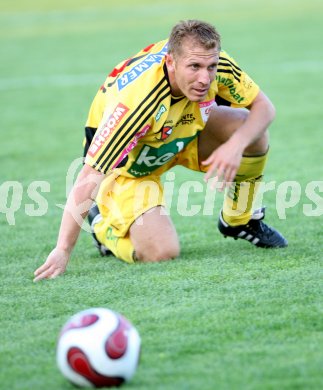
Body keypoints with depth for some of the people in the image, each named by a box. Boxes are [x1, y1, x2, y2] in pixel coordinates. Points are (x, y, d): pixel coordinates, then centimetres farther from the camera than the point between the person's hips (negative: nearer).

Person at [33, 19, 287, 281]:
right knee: (161, 252, -24)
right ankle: (104, 223, 11)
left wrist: (236, 145, -34)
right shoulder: (135, 100, -42)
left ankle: (239, 220, 9)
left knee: (253, 132, -18)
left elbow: (263, 107, -12)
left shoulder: (213, 64, -26)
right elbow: (89, 177, -41)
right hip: (127, 164, -5)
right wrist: (63, 250, -43)